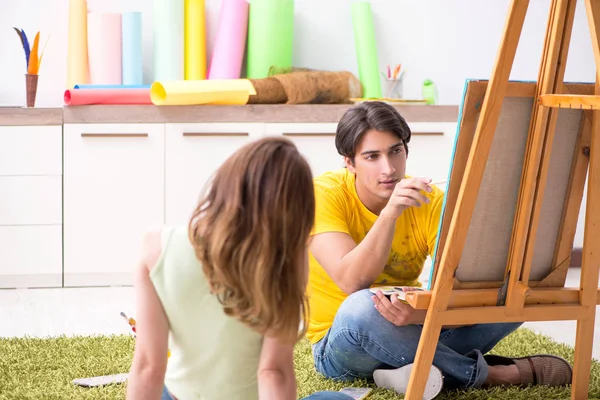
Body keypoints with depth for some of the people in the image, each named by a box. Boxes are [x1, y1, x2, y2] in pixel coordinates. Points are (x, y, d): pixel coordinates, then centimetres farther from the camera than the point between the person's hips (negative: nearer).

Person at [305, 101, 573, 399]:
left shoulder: (430, 201, -9)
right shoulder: (325, 194, -16)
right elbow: (352, 283, -30)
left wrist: (422, 313, -41)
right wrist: (390, 212, -40)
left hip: (413, 330, 3)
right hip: (339, 344, -3)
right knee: (362, 306, -39)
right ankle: (483, 373, -21)